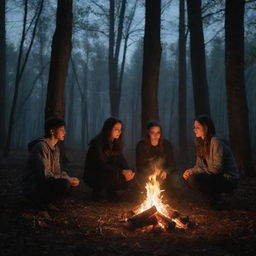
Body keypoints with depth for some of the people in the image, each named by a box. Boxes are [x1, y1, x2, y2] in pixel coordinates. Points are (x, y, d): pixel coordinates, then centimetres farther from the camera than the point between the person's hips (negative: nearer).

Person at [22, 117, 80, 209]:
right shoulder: (42, 147, -19)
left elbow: (57, 172, 11)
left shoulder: (55, 149, 11)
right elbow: (45, 175, -25)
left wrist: (70, 179, -9)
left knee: (74, 182, 4)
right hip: (32, 189, -10)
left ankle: (46, 199, 4)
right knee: (64, 184, -29)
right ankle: (43, 202, -9)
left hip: (44, 184, 10)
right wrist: (68, 179, -19)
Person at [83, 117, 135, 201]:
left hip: (106, 174, 7)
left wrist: (128, 171, -22)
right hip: (92, 176, -7)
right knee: (114, 175, -33)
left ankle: (110, 190, 9)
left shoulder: (116, 143, 4)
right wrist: (122, 172, -31)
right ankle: (97, 191, -9)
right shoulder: (98, 143, -19)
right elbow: (102, 164, -25)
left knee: (127, 177, -15)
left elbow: (121, 160, 0)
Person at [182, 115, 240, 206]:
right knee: (186, 177, -1)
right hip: (214, 177, 9)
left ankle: (215, 198, -4)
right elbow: (199, 165, 10)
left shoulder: (216, 142, -18)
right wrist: (190, 171, -12)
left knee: (194, 179, -27)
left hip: (228, 179, -9)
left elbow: (217, 168, -23)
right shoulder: (201, 143, 9)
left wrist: (194, 171, -22)